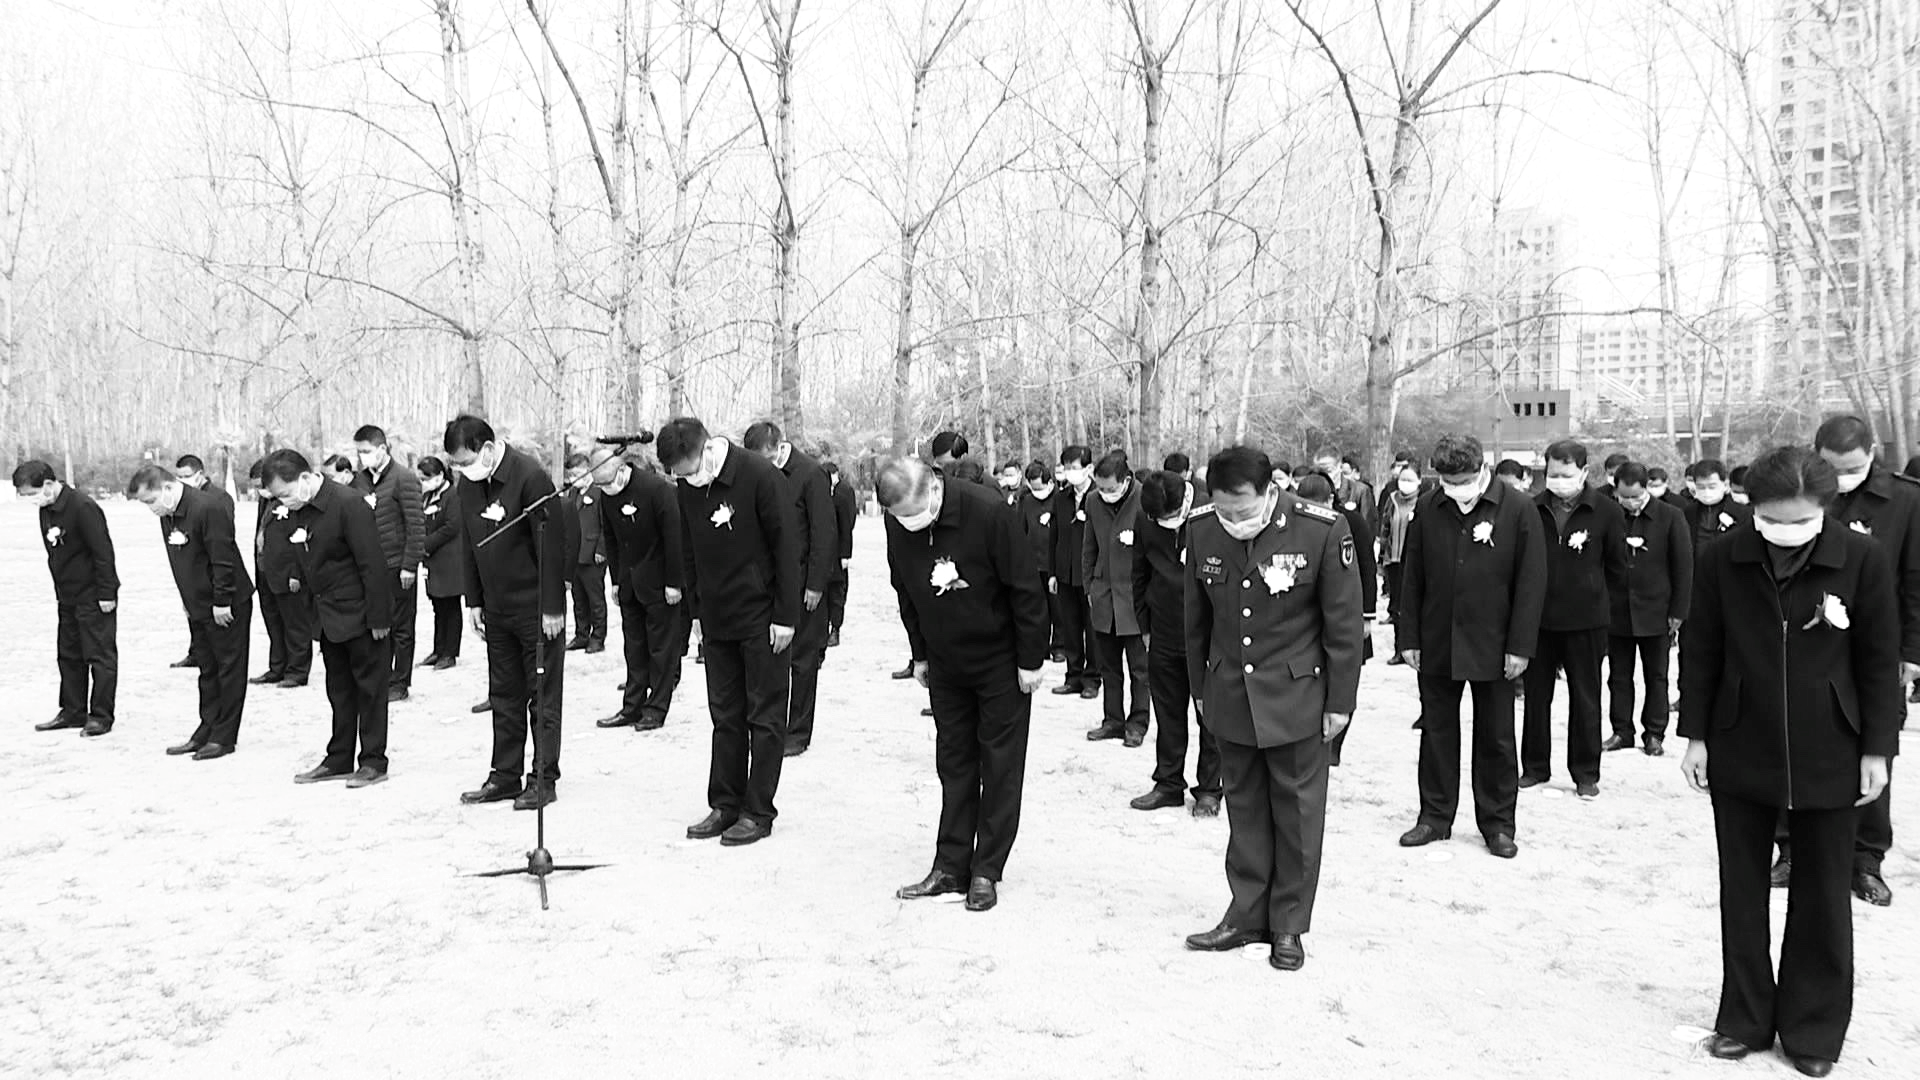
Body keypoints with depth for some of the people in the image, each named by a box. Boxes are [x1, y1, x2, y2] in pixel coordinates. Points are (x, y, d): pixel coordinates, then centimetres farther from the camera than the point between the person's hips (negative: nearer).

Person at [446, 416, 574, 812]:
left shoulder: (530, 477, -18)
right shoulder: (469, 484, 4)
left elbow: (552, 545, -18)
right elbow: (469, 545, 13)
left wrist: (552, 608, -17)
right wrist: (474, 601, 11)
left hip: (537, 608, -7)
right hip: (496, 609, 7)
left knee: (543, 696, 1)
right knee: (504, 696, 12)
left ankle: (544, 779, 8)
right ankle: (505, 776, 20)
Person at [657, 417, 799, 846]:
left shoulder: (759, 476, -16)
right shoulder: (688, 489, 2)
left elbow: (787, 547, -14)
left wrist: (785, 616, -14)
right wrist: (696, 611, 10)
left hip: (761, 618, -6)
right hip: (716, 618, 6)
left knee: (764, 715, 2)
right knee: (725, 714, 10)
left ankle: (759, 811, 8)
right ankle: (725, 804, 18)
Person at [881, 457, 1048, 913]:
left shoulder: (988, 512, -26)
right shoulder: (897, 525, -10)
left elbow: (1025, 589, -18)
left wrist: (1030, 660, -15)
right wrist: (920, 655, 9)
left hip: (1000, 659, -4)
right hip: (945, 663, 5)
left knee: (1000, 767, 2)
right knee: (953, 763, 9)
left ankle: (986, 871, 9)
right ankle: (950, 867, 15)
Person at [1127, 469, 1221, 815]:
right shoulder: (1146, 521, -1)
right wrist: (1146, 625, 12)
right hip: (1164, 637, 4)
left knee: (1211, 716, 5)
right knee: (1168, 715, 12)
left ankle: (1209, 789, 16)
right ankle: (1168, 784, 24)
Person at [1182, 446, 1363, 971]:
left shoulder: (1323, 530, -17)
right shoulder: (1202, 533, -6)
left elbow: (1344, 623, -9)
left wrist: (1340, 701, -6)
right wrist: (1201, 689, 12)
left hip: (1297, 699, -3)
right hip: (1230, 697, 3)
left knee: (1296, 809, 8)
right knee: (1244, 806, 13)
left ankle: (1290, 923, 22)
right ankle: (1247, 914, 26)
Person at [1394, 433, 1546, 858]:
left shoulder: (1519, 511, -8)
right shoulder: (1428, 511, 1)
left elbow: (1531, 582, -7)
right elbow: (1412, 578, 6)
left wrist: (1520, 646, -10)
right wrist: (1409, 636, 3)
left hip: (1492, 646, -2)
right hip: (1436, 644, 3)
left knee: (1496, 738, 8)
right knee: (1437, 731, 11)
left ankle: (1498, 823, 20)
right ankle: (1435, 816, 23)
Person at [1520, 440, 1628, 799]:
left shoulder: (1606, 511, -5)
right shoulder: (1533, 509, -1)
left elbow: (1617, 567, 4)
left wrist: (1596, 598, 5)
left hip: (1586, 620, -2)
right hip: (1538, 617, 2)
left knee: (1585, 698, 7)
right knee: (1536, 694, 9)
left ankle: (1586, 773, 17)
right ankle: (1535, 766, 21)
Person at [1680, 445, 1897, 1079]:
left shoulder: (1863, 560, -10)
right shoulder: (1723, 560, -7)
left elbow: (1880, 661, -3)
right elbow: (1699, 651, 1)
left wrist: (1877, 749, -3)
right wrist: (1695, 735, 1)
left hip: (1828, 759, -1)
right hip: (1741, 754, 1)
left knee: (1822, 895, 9)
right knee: (1742, 890, 11)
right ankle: (1745, 1019, 25)